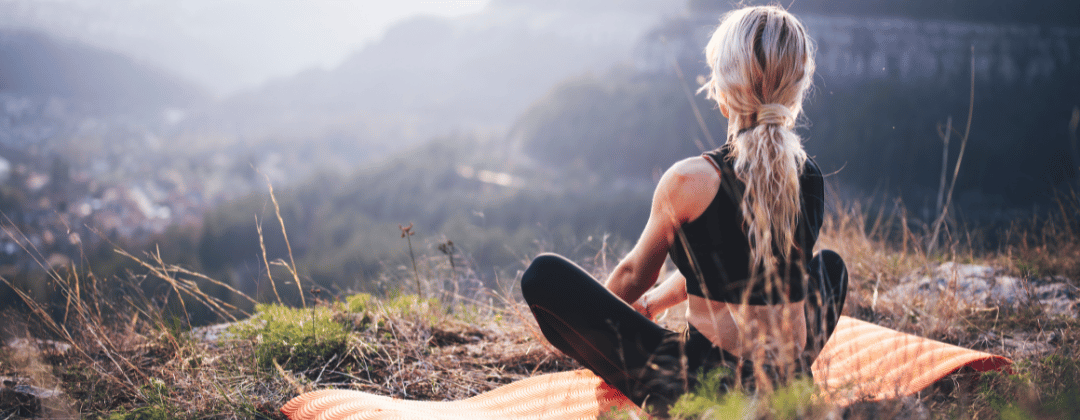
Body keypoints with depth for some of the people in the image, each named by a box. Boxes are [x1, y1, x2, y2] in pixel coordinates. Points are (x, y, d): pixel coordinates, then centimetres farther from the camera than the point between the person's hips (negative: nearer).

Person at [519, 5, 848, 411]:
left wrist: (592, 315, 22)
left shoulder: (689, 181, -17)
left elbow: (633, 275, 0)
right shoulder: (812, 180, 0)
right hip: (790, 388, 6)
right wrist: (655, 301, 29)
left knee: (544, 274, -4)